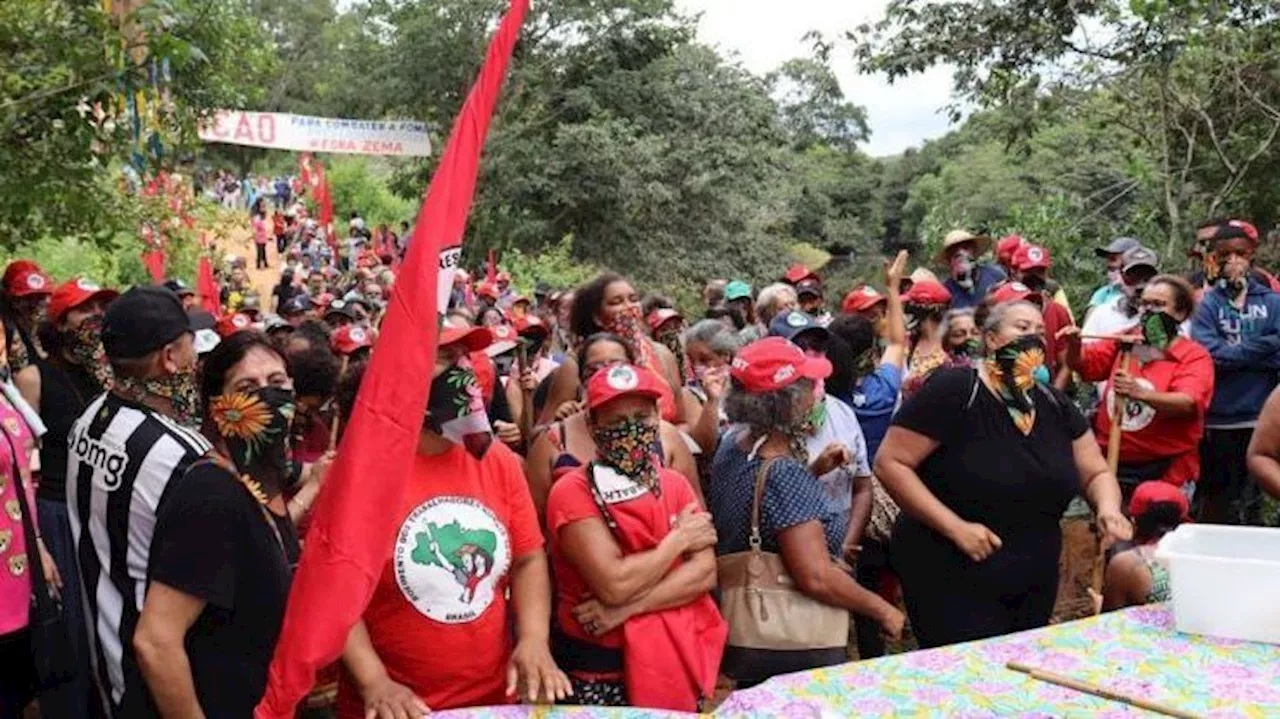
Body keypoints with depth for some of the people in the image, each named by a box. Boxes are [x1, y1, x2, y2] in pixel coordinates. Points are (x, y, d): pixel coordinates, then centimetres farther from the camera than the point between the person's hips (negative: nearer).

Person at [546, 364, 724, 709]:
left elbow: (705, 572, -8)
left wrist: (627, 608, -19)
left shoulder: (675, 484, 4)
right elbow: (614, 584, -23)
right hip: (602, 671, -4)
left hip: (679, 658, 5)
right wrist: (679, 538, -11)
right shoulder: (573, 492, -13)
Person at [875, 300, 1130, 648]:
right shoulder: (952, 389, -15)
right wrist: (954, 526, -23)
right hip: (952, 583, -7)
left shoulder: (1055, 405, 6)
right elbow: (889, 463, -17)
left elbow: (1096, 473, 12)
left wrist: (1108, 509, -11)